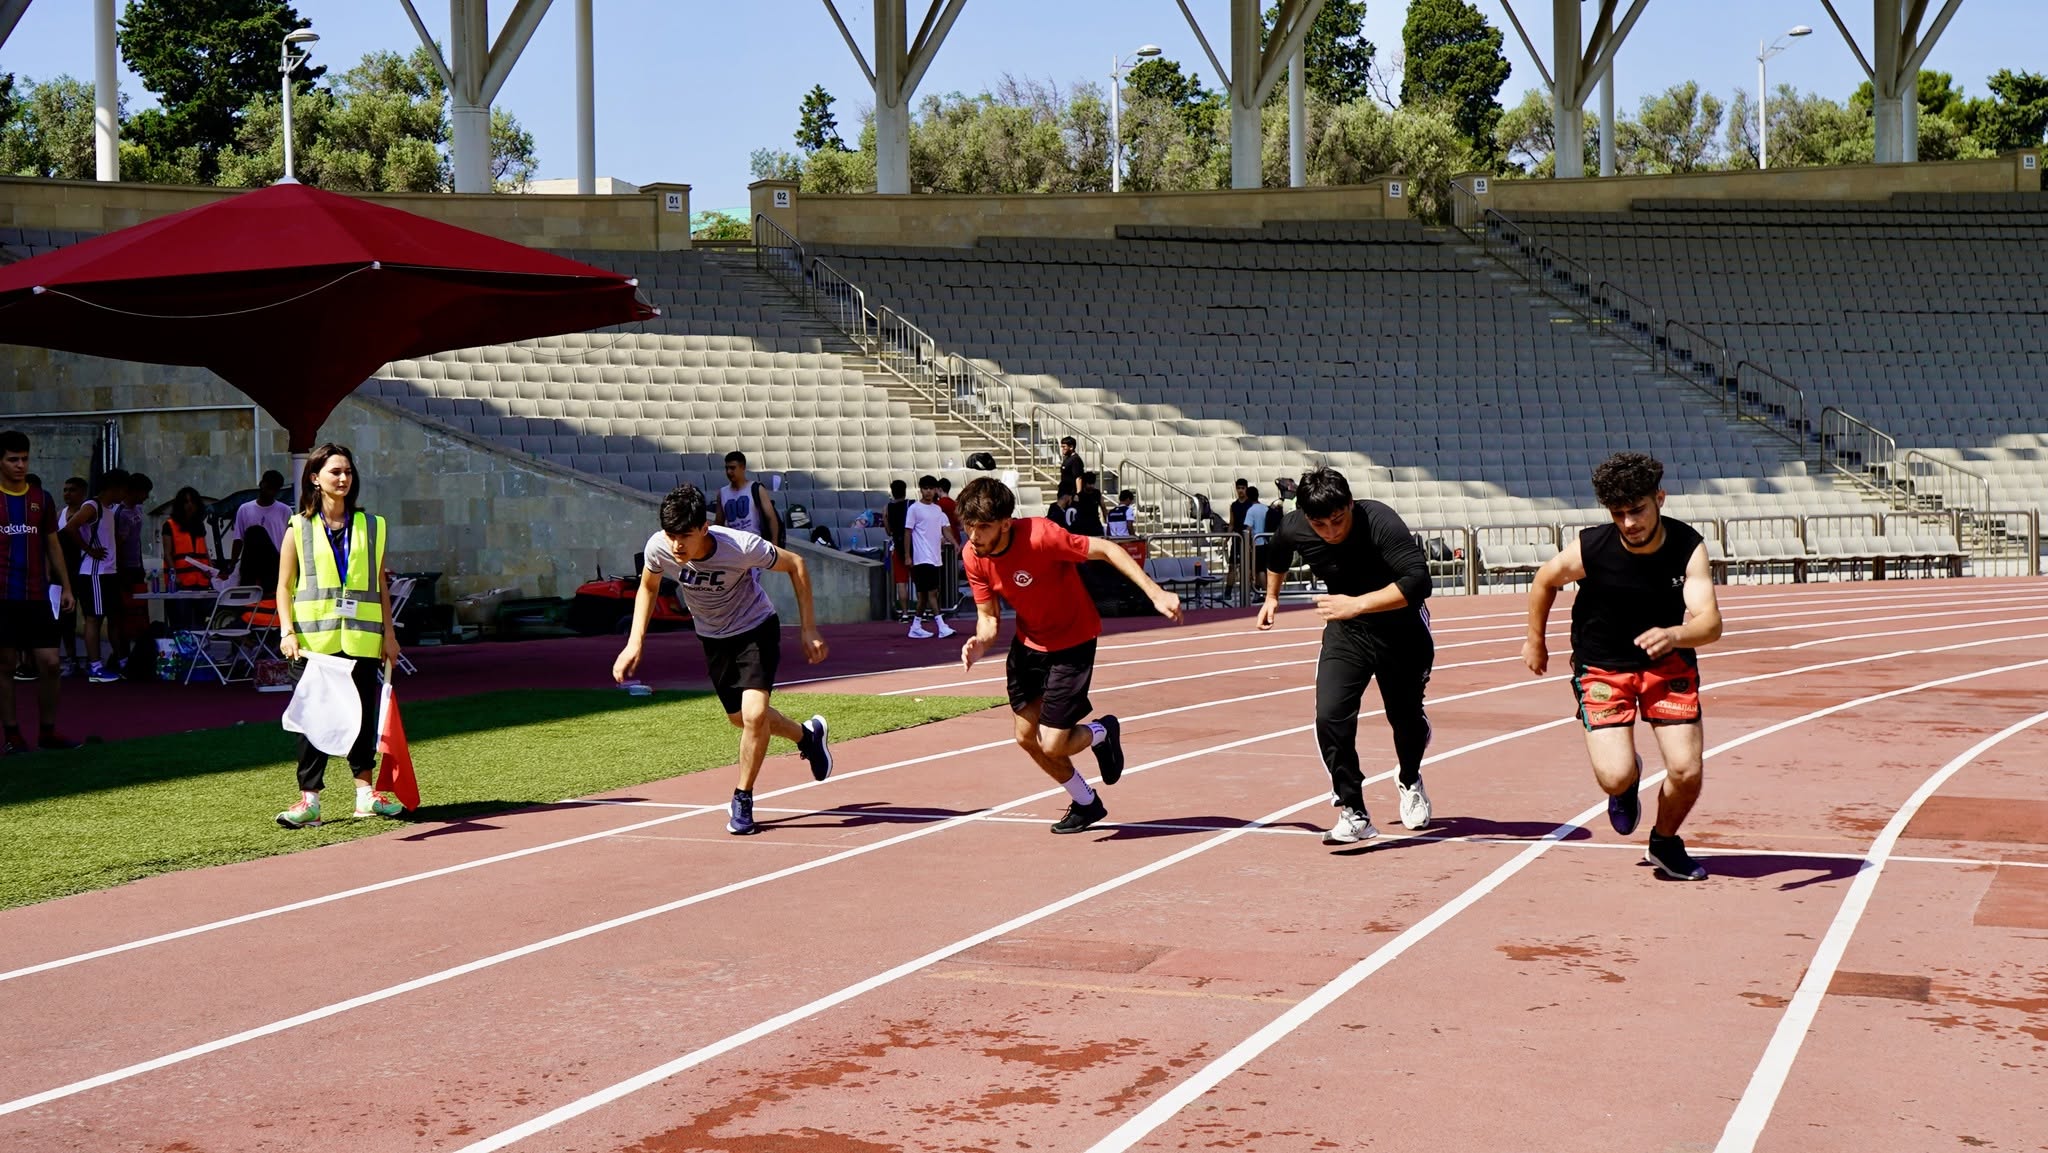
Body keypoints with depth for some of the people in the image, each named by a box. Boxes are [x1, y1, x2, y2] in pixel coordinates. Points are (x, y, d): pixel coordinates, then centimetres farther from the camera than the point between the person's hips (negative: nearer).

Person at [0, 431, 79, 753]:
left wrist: (65, 586, 9)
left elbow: (53, 545, 15)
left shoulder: (41, 499, 9)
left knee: (50, 663, -2)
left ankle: (47, 732, 9)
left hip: (37, 596, 3)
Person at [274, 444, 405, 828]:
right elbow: (284, 585, 2)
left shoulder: (371, 526, 9)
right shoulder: (298, 528, 3)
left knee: (362, 713, 6)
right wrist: (287, 631, -10)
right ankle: (309, 798, 2)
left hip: (360, 637, 2)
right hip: (313, 638, -2)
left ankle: (365, 793, 16)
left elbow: (381, 583, 12)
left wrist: (388, 632, 8)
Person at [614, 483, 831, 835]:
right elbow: (648, 587, 0)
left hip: (756, 628, -4)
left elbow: (795, 564, -16)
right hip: (713, 637, 5)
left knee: (754, 715, -22)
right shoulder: (658, 548, -25)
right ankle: (808, 735, 45)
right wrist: (635, 643, -10)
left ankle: (742, 801, 0)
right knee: (740, 719, 16)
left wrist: (809, 630, -15)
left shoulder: (742, 547, -35)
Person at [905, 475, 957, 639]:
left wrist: (955, 543, -9)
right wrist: (907, 556, -9)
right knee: (931, 592, -11)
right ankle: (942, 627, -15)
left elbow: (945, 529, 10)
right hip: (923, 558, -7)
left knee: (924, 594, 10)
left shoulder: (938, 509, 13)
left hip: (936, 558, 7)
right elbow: (908, 533, -5)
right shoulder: (914, 509, -4)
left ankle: (916, 627, 17)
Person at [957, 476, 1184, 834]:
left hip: (1072, 642, -6)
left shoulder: (1039, 536, -32)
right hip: (1028, 642, 6)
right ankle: (1086, 804, 34)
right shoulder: (973, 556, -13)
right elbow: (988, 616, -3)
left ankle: (1102, 732, 25)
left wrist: (1155, 593, -31)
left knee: (1052, 745, -10)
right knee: (1027, 737, 9)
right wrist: (980, 642, -26)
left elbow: (1105, 549, -25)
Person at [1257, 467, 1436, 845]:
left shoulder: (1380, 523, -31)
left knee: (1406, 718, 13)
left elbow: (1418, 581, -40)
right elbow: (1277, 553, 11)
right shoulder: (1295, 529, -16)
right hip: (1346, 632, 3)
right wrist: (1271, 596, 23)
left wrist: (1357, 604, -44)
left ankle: (1410, 781, 47)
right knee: (1330, 716, -18)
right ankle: (1354, 815, -9)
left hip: (1402, 630, -3)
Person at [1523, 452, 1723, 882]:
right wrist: (1535, 641, 10)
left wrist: (1674, 635, -51)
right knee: (1615, 777, -16)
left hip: (1668, 662, 1)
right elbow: (1545, 581, -1)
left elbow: (1711, 622, -29)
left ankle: (1665, 844, 23)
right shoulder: (1589, 549, -23)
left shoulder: (1688, 547, -20)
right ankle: (1628, 783, 26)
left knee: (1686, 771, -9)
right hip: (1602, 666, -1)